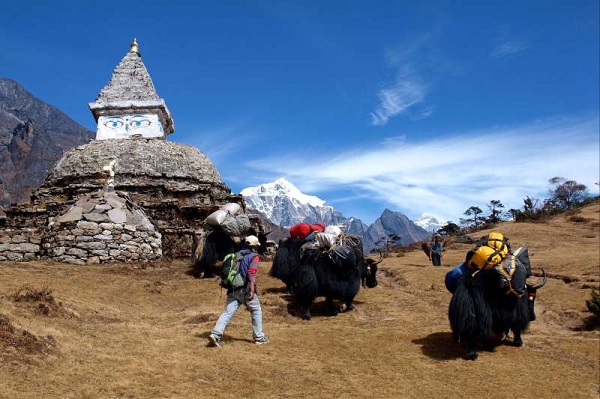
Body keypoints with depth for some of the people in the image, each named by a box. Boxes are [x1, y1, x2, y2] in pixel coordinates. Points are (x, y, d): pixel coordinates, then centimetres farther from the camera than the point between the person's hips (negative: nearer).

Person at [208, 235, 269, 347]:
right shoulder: (253, 256, -4)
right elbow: (252, 274, -17)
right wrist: (252, 290, -23)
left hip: (233, 290, 6)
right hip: (245, 289, -5)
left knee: (228, 312, 0)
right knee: (256, 311, 12)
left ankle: (215, 334, -15)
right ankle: (259, 337, 17)